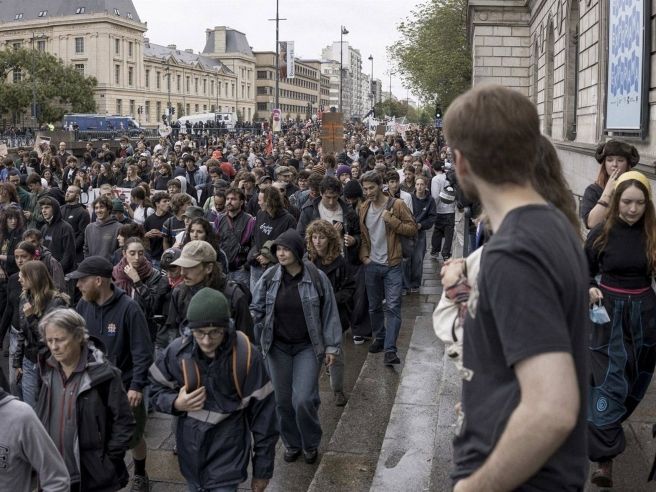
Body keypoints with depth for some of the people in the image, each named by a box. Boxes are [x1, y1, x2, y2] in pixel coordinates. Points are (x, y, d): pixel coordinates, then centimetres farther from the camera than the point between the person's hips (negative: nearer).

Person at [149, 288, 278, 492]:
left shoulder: (246, 356, -18)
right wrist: (176, 403, -14)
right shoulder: (177, 351, -11)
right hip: (191, 455, 3)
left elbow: (263, 413, -9)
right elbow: (157, 390, 8)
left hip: (228, 457, -3)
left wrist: (262, 468, -3)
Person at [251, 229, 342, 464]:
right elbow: (255, 310, 4)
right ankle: (292, 444, 32)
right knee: (283, 400, 10)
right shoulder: (269, 278, -4)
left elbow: (329, 313, -3)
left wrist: (331, 346, -3)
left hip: (307, 347, -3)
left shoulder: (316, 278, -10)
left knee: (304, 400, -9)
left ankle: (311, 444, 17)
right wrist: (252, 342, -3)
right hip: (278, 347, 3)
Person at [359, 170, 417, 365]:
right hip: (371, 265, 5)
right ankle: (379, 338, 32)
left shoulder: (397, 205, -8)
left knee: (393, 307, -9)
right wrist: (364, 256, 4)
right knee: (374, 306, 15)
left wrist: (391, 220, -20)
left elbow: (413, 229, -9)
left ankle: (390, 349, -9)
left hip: (392, 265, -4)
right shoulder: (363, 208, 6)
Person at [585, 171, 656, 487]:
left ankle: (602, 434, 39)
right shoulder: (602, 233, -7)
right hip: (609, 313, -3)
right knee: (610, 382, -7)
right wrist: (590, 289, -17)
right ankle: (605, 457, -6)